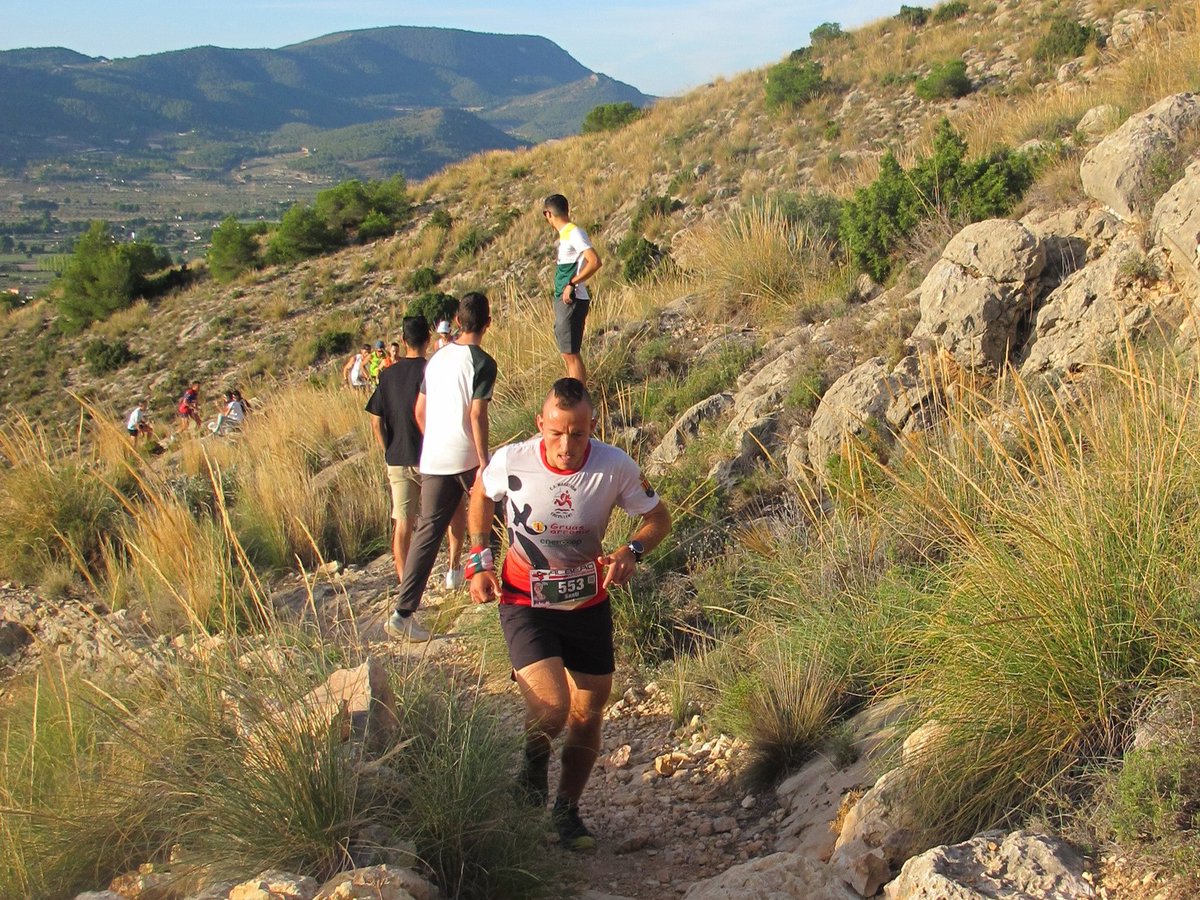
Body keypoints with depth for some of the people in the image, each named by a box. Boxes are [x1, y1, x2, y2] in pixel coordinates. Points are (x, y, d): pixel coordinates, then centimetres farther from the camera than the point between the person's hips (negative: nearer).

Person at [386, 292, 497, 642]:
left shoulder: (437, 358, 11)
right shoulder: (482, 362, -9)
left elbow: (420, 411, 15)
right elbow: (477, 415, -16)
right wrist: (483, 463, -14)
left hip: (434, 459, 6)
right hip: (467, 458, -5)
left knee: (427, 531, 3)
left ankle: (404, 612, -4)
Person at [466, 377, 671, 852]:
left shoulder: (616, 467, -18)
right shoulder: (510, 462, -19)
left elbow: (658, 517, -2)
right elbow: (481, 496, 5)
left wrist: (632, 551, -23)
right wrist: (479, 559, -5)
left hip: (588, 603, 3)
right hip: (525, 603, -2)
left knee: (588, 714, 9)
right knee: (551, 707, -20)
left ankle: (567, 809, 33)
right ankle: (534, 759, 17)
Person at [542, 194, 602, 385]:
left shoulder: (574, 233, -14)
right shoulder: (565, 234, 14)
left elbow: (595, 261, -25)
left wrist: (572, 284, -23)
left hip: (572, 300, -10)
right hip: (563, 300, 10)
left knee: (570, 353, -7)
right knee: (567, 352, 14)